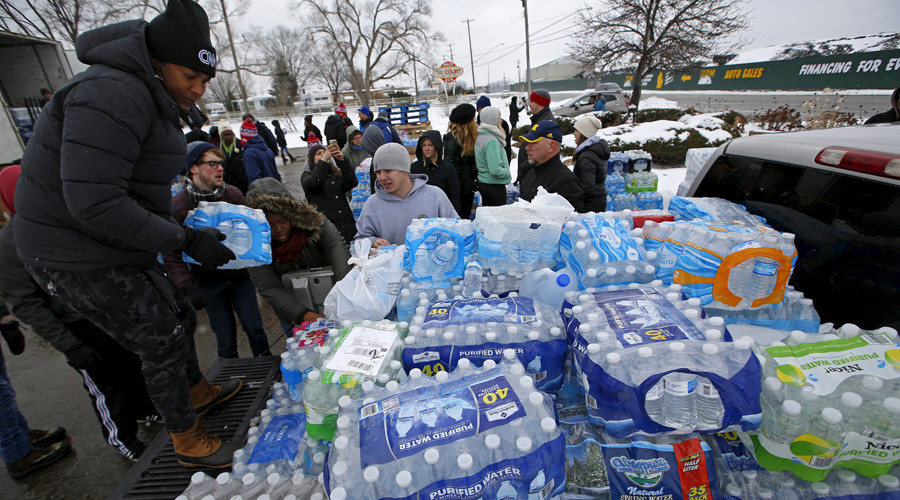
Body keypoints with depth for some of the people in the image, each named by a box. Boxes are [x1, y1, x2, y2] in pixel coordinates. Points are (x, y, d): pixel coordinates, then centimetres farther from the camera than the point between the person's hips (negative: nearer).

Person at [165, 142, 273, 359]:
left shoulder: (234, 194, -2)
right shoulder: (177, 205, -9)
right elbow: (171, 254, -8)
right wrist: (187, 286, -16)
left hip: (240, 275, 2)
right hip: (209, 282, -1)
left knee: (255, 329, 7)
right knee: (225, 340, 7)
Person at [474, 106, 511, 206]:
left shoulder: (479, 137, 7)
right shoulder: (492, 141, -20)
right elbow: (495, 170, -26)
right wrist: (508, 173, -8)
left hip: (483, 183, 9)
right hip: (495, 186, -9)